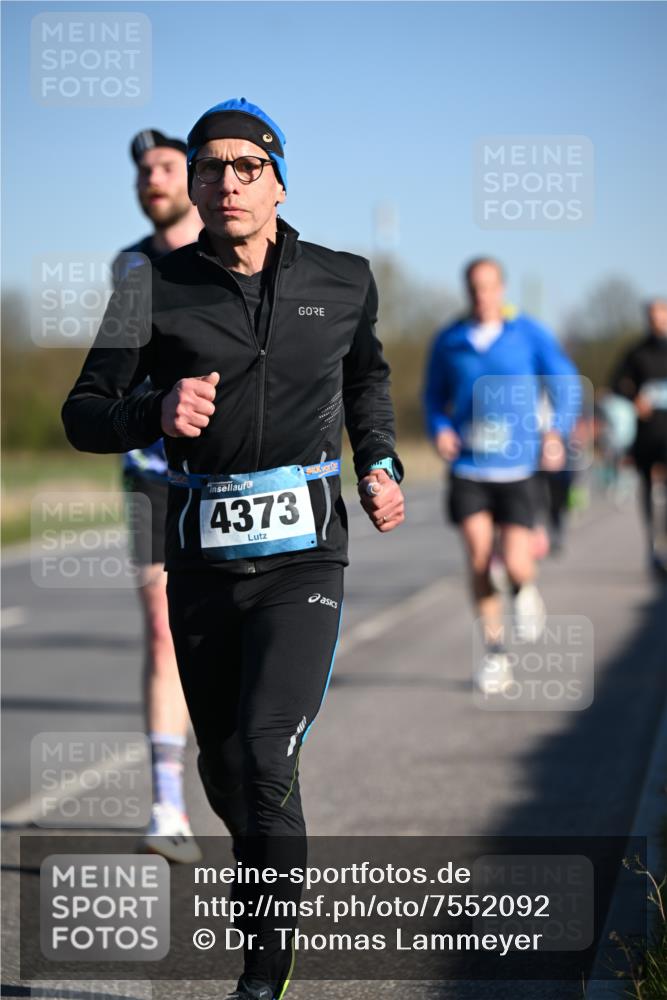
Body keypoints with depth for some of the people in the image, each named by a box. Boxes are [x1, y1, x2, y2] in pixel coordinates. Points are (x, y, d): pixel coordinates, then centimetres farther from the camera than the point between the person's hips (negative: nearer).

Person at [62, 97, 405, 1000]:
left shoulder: (342, 282, 3)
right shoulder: (157, 290, -2)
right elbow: (83, 414, -2)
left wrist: (381, 465, 11)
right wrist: (155, 414, -22)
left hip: (303, 555, -1)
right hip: (202, 561, 2)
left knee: (266, 757, -18)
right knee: (224, 775, 14)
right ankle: (271, 877, 45)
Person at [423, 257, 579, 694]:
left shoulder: (530, 335, 0)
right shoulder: (449, 342, 5)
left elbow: (567, 385, 6)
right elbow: (435, 395, 17)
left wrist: (556, 432, -10)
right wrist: (440, 429, -4)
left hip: (516, 466, -1)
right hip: (468, 467, 1)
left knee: (515, 563, -10)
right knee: (479, 559, -11)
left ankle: (526, 590, 29)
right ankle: (495, 653, 3)